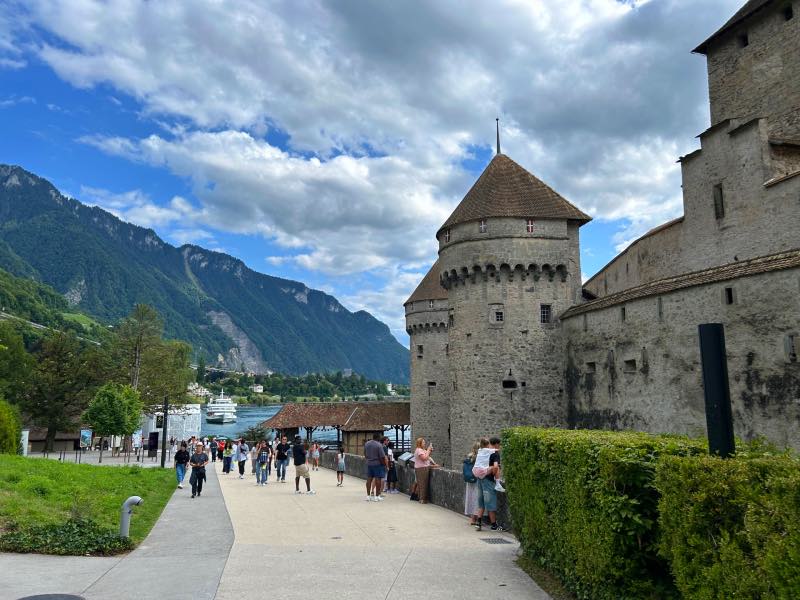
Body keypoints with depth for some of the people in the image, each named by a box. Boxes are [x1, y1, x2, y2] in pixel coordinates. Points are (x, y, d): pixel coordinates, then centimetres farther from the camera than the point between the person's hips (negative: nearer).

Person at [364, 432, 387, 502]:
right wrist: (385, 465, -4)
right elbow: (382, 457, -16)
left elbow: (365, 454, 15)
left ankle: (368, 495, 15)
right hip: (378, 464, -6)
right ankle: (377, 496, 2)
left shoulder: (366, 444, 5)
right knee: (378, 479, 0)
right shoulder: (379, 445, -15)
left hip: (369, 464, 6)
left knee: (369, 479, 10)